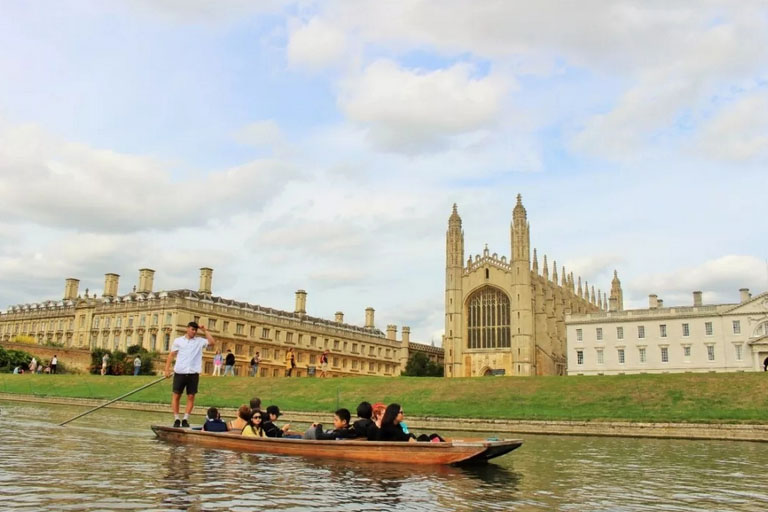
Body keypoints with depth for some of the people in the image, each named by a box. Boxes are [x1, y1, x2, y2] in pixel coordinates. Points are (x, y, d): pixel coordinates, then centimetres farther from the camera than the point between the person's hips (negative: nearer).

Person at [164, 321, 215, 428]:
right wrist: (167, 369, -1)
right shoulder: (178, 340, 7)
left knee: (191, 397, 1)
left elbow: (212, 342, -6)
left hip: (193, 373, 1)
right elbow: (171, 355, 7)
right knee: (176, 396, 1)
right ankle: (176, 419, 10)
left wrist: (205, 330, -2)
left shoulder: (200, 341, 8)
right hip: (180, 372, -1)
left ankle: (185, 419, 9)